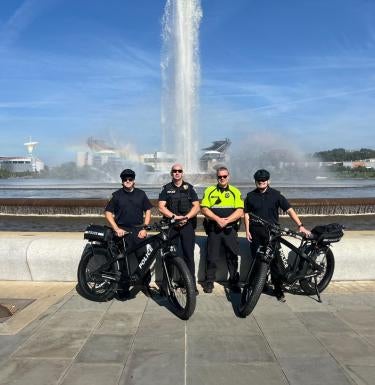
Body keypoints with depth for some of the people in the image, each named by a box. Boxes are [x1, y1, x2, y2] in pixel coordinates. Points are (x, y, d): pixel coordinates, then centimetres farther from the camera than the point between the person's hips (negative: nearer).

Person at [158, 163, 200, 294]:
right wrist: (175, 216, -15)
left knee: (189, 256, 0)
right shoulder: (166, 188, 8)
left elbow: (196, 206, 3)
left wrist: (186, 217, -13)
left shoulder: (189, 188, 9)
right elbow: (161, 207, -1)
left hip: (187, 225, 0)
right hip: (170, 225, 0)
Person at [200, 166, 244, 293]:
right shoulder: (209, 191, 6)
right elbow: (204, 209, -2)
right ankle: (209, 282, 18)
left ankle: (234, 282, 18)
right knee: (212, 257, 5)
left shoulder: (235, 191, 5)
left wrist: (226, 220, -16)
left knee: (232, 256, 4)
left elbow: (240, 211, -4)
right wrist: (217, 219, -15)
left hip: (230, 229, 0)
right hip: (213, 229, 0)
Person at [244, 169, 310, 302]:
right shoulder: (251, 196, 6)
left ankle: (278, 290, 9)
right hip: (255, 233, 2)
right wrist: (247, 231, 1)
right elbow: (247, 214, 10)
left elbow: (289, 210, -3)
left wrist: (300, 225, -12)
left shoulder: (275, 194, 1)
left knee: (274, 261, -1)